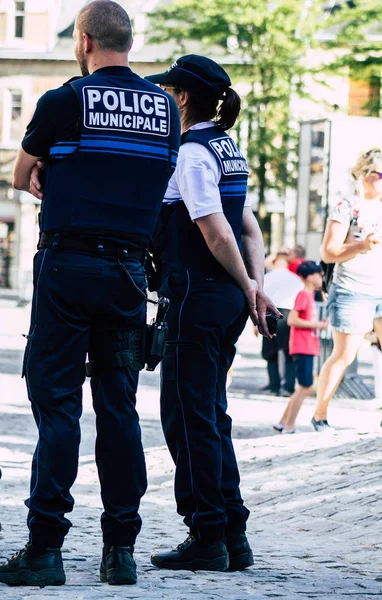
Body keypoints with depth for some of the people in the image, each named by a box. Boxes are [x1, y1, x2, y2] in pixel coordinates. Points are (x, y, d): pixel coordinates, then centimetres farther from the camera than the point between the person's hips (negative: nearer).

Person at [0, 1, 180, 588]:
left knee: (56, 402, -3)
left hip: (68, 264, -4)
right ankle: (121, 547, 7)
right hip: (130, 269, 4)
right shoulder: (166, 109, 7)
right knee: (119, 406, 7)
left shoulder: (63, 102, -6)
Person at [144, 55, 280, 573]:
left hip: (198, 295, -9)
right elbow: (249, 229, 13)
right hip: (227, 298, 9)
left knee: (188, 415, -3)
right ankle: (232, 535, 14)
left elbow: (216, 232, -18)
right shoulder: (228, 151, 14)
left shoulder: (191, 154, -14)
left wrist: (246, 287, -7)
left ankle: (207, 538, -1)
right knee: (209, 414, 13)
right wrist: (256, 285, 5)